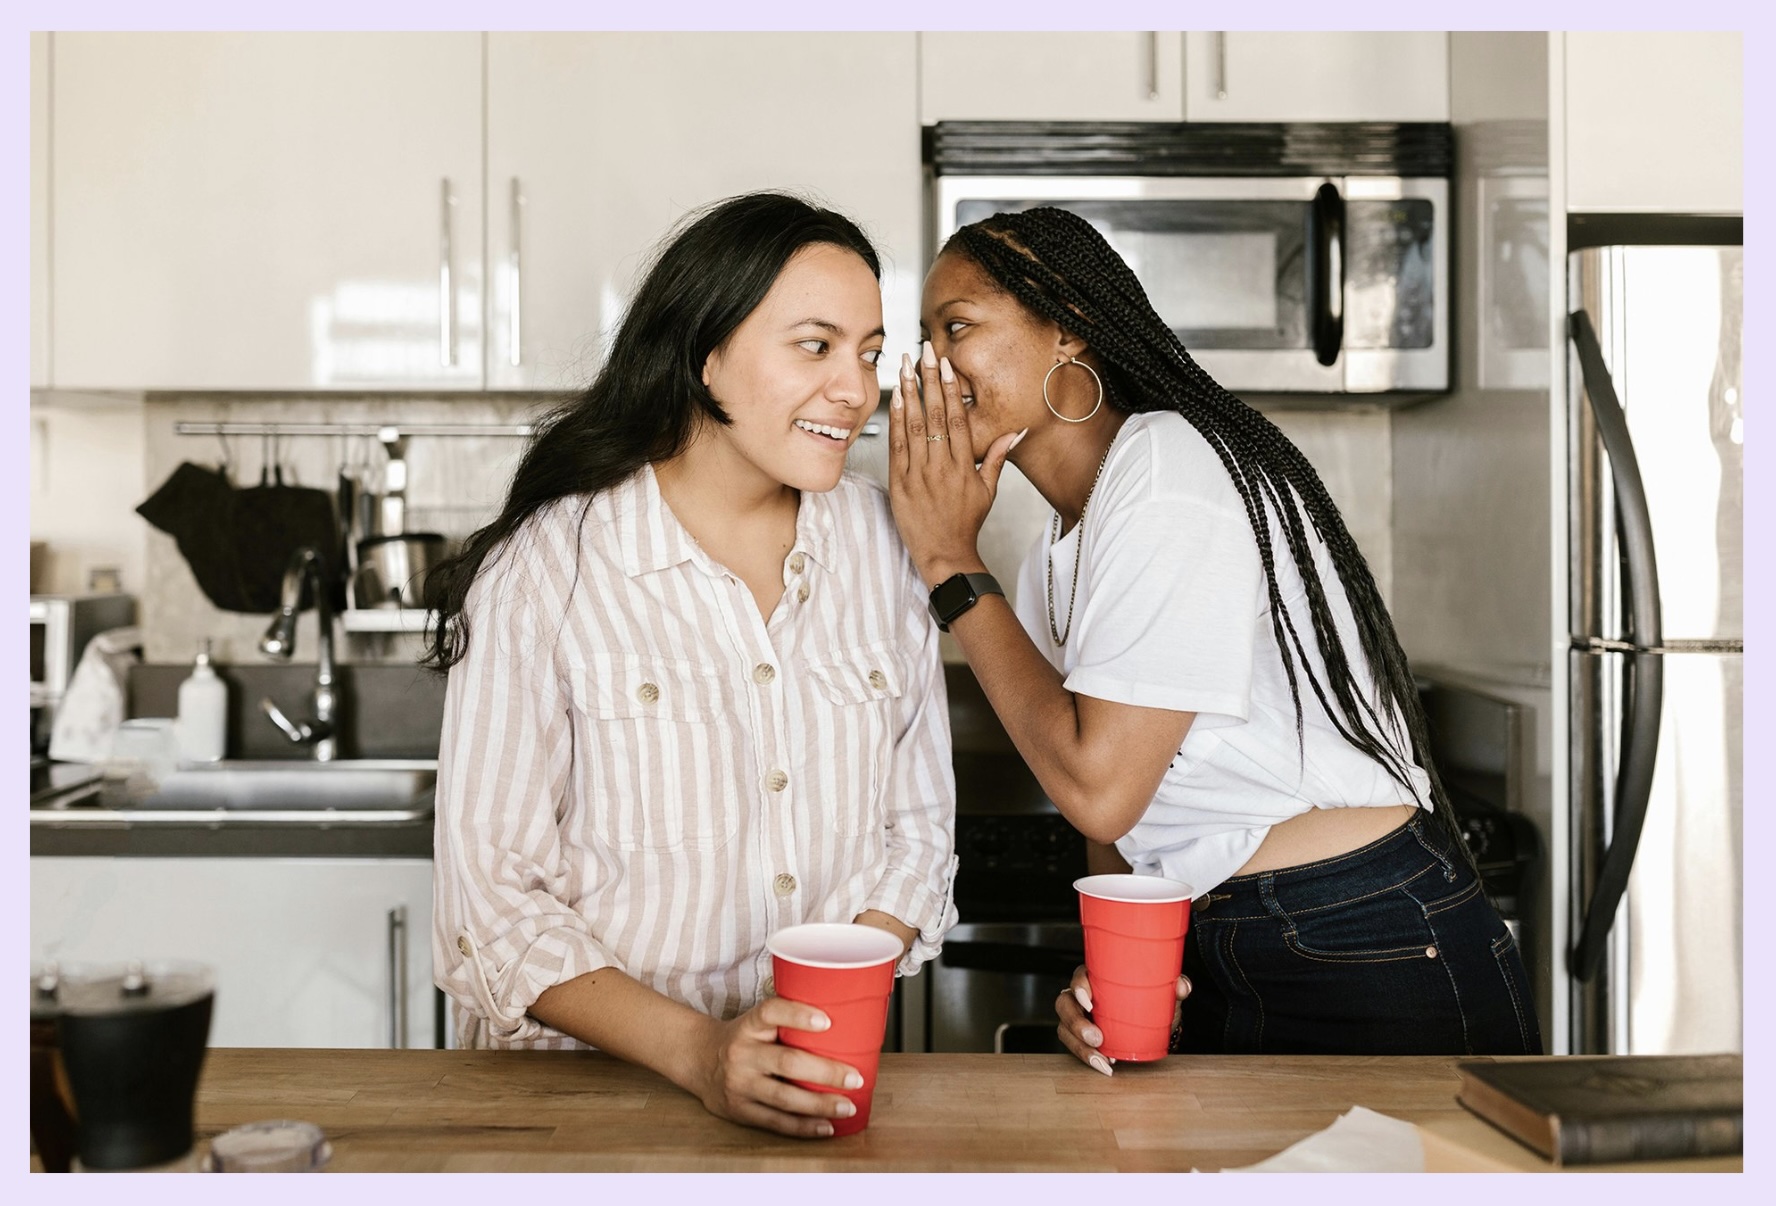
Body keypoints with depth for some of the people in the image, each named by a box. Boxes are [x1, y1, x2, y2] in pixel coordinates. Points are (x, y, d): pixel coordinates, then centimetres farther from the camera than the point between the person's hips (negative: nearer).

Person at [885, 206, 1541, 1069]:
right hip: (1220, 967, 8)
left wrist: (951, 564, -13)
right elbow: (1121, 815, 12)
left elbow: (1098, 786, -22)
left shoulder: (1169, 465, -17)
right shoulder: (1053, 563, 10)